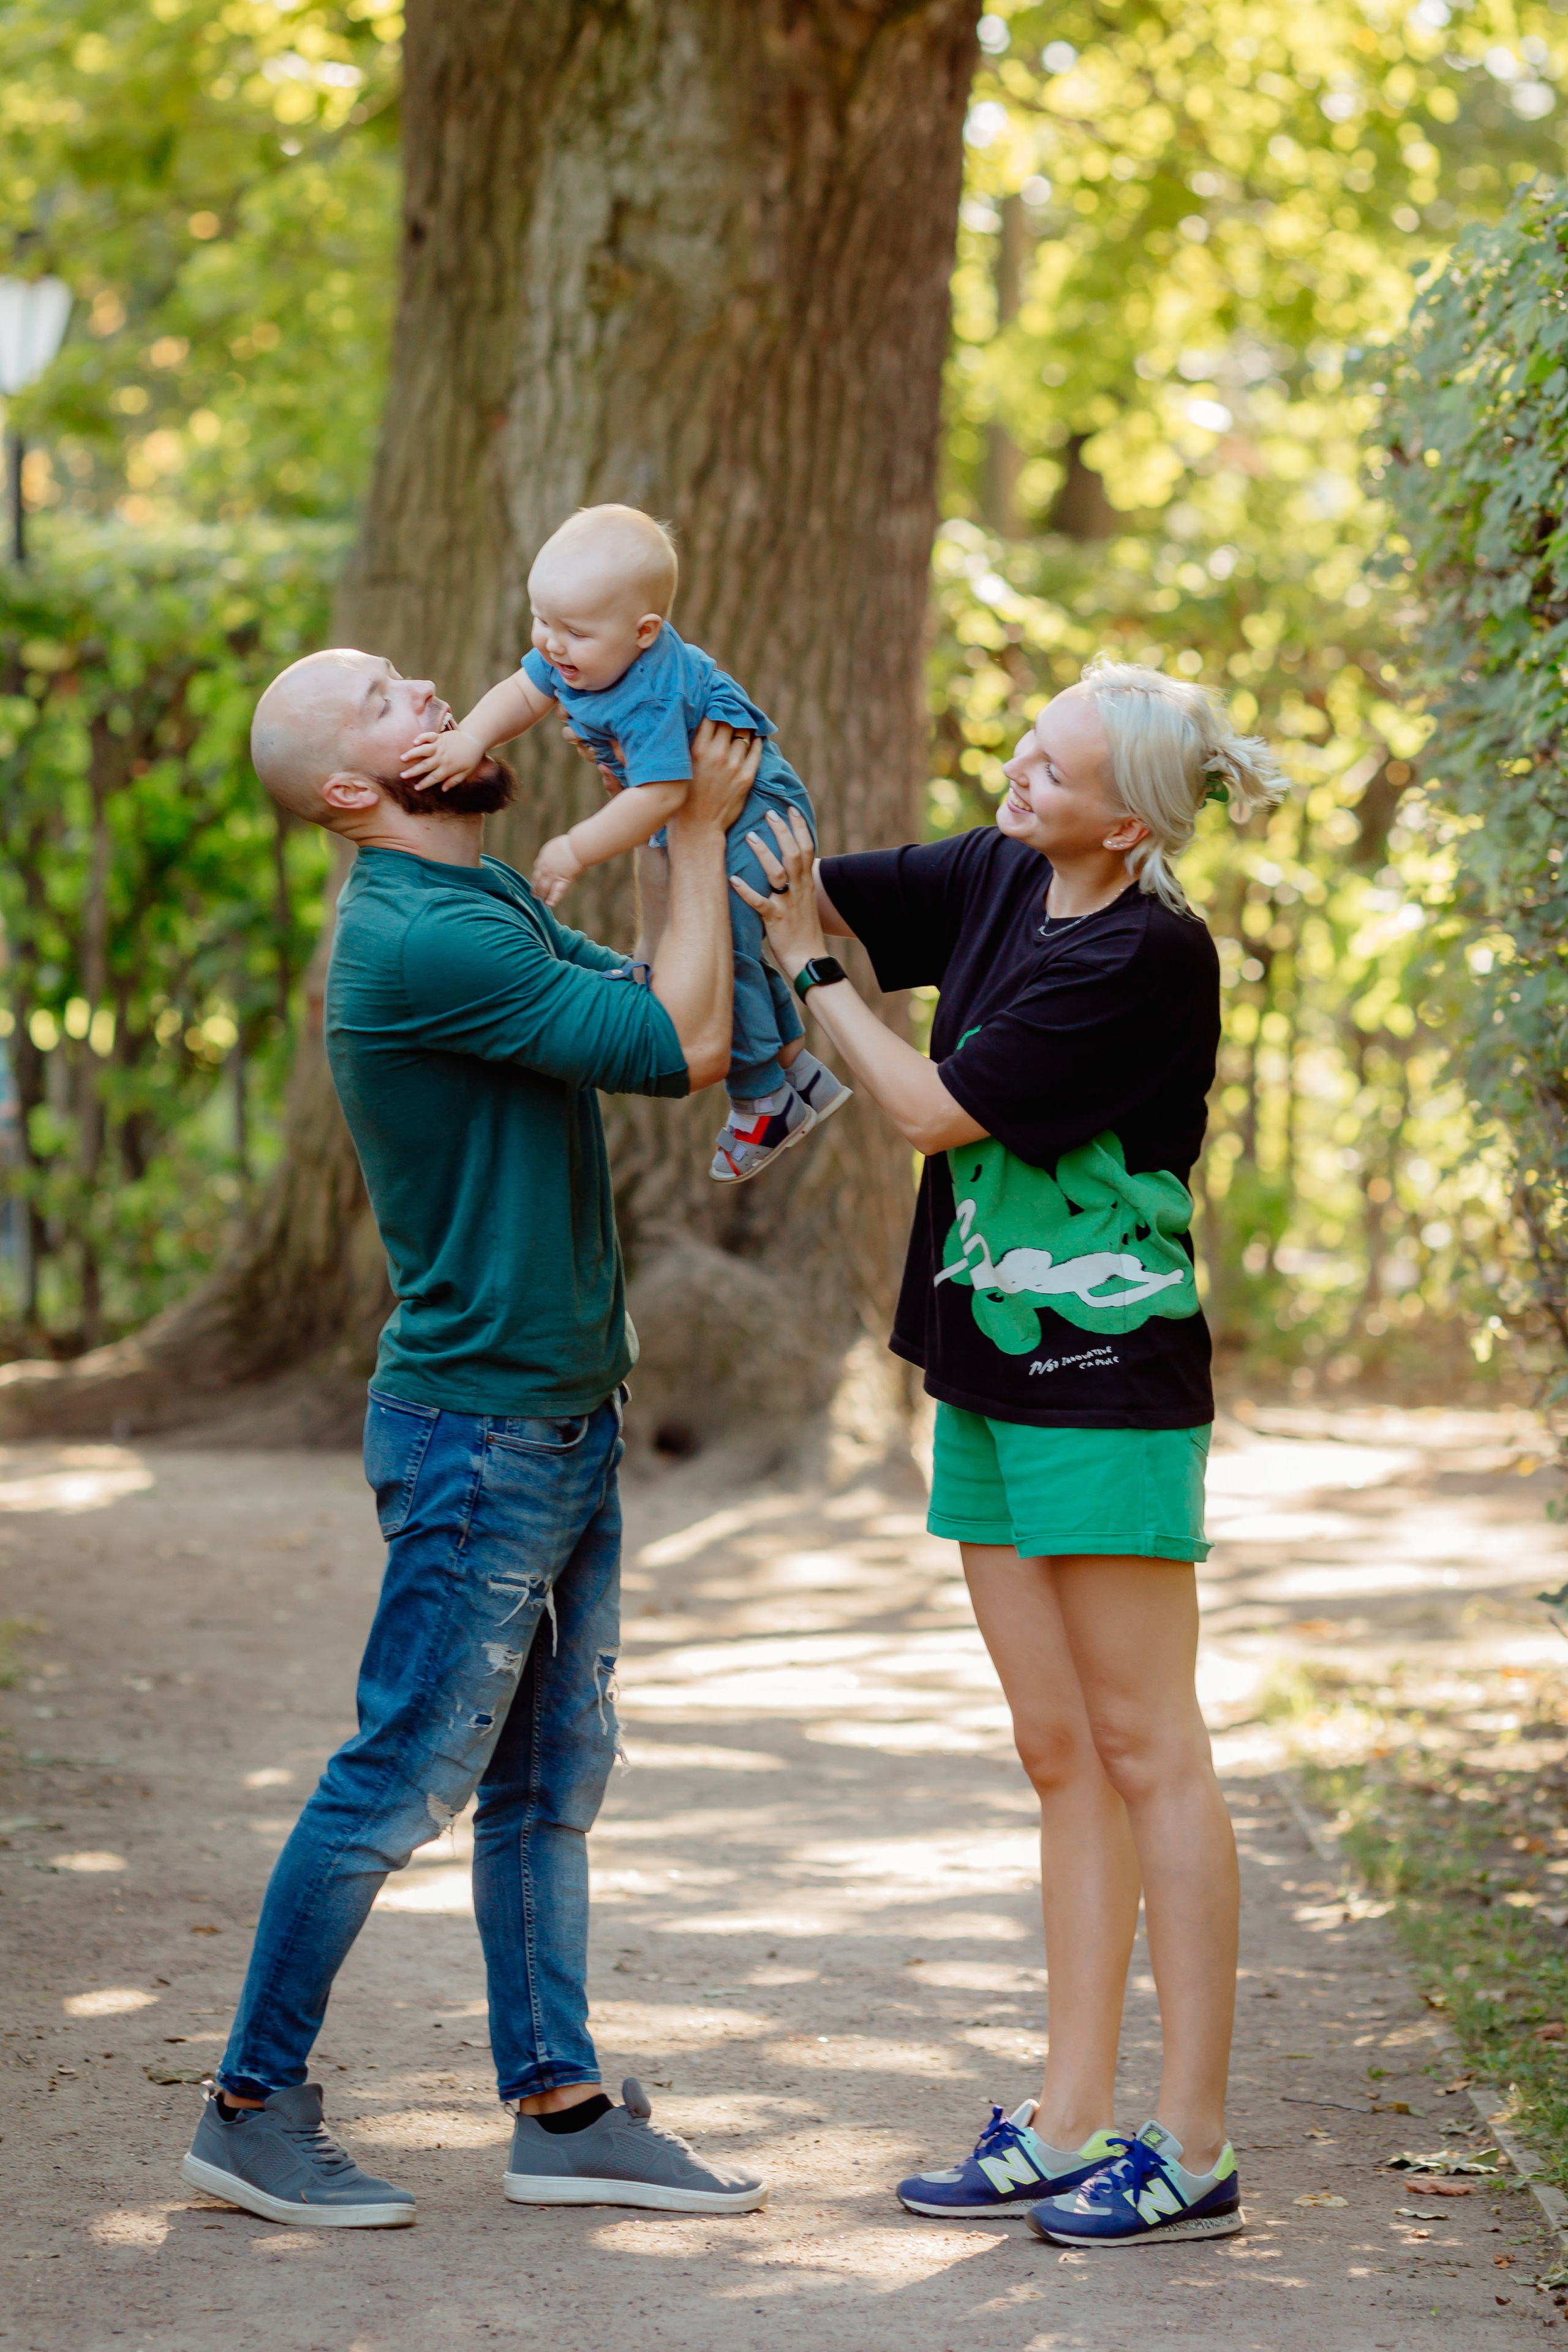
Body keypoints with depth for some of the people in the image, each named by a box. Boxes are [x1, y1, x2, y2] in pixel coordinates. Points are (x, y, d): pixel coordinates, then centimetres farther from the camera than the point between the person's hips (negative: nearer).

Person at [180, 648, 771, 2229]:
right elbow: (679, 1047, -22)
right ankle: (251, 2110, 8)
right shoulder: (419, 942, -21)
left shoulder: (489, 904, 11)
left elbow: (664, 998, 16)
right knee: (399, 1783, -3)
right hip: (479, 1430, -10)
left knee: (552, 1779, 12)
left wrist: (719, 845, 2)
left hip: (562, 1414, 10)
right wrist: (698, 835, -11)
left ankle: (559, 2108, 19)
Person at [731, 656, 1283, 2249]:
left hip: (1108, 1387, -8)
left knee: (1144, 1754, -3)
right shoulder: (1001, 878, 6)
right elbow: (808, 886, 15)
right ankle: (1069, 2128, 14)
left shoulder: (1149, 957, -17)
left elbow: (934, 1108, -16)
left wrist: (808, 963, -6)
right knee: (1060, 1755, 10)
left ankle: (1193, 2151, 3)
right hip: (992, 1374, 8)